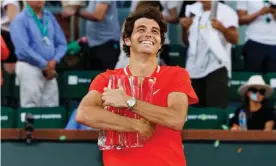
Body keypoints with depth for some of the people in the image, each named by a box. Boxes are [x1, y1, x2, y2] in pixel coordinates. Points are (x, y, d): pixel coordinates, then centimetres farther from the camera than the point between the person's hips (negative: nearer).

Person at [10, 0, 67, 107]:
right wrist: (44, 65, -14)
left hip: (50, 70, 6)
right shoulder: (20, 20, -6)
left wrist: (54, 61, -7)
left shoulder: (50, 18, 12)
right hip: (30, 69, -6)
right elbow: (23, 48, -16)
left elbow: (62, 43, 11)